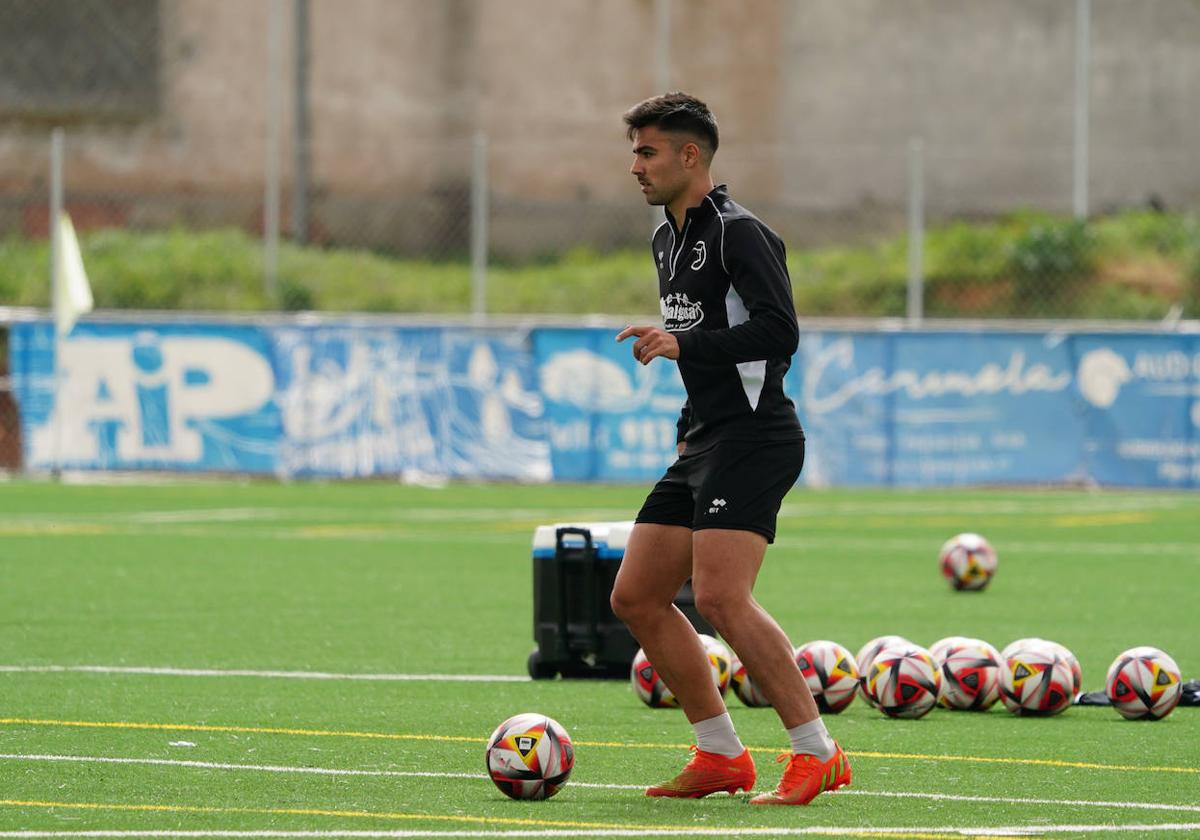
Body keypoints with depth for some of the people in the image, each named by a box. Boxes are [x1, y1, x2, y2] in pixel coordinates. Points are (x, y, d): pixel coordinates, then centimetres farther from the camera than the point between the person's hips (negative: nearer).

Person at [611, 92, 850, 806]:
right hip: (704, 445, 10)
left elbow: (780, 331, -21)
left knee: (721, 595, -22)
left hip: (754, 439, -10)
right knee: (637, 596, 6)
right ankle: (722, 756, 12)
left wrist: (684, 345, -20)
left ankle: (819, 755, -16)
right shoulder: (669, 239, 18)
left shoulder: (738, 232, -11)